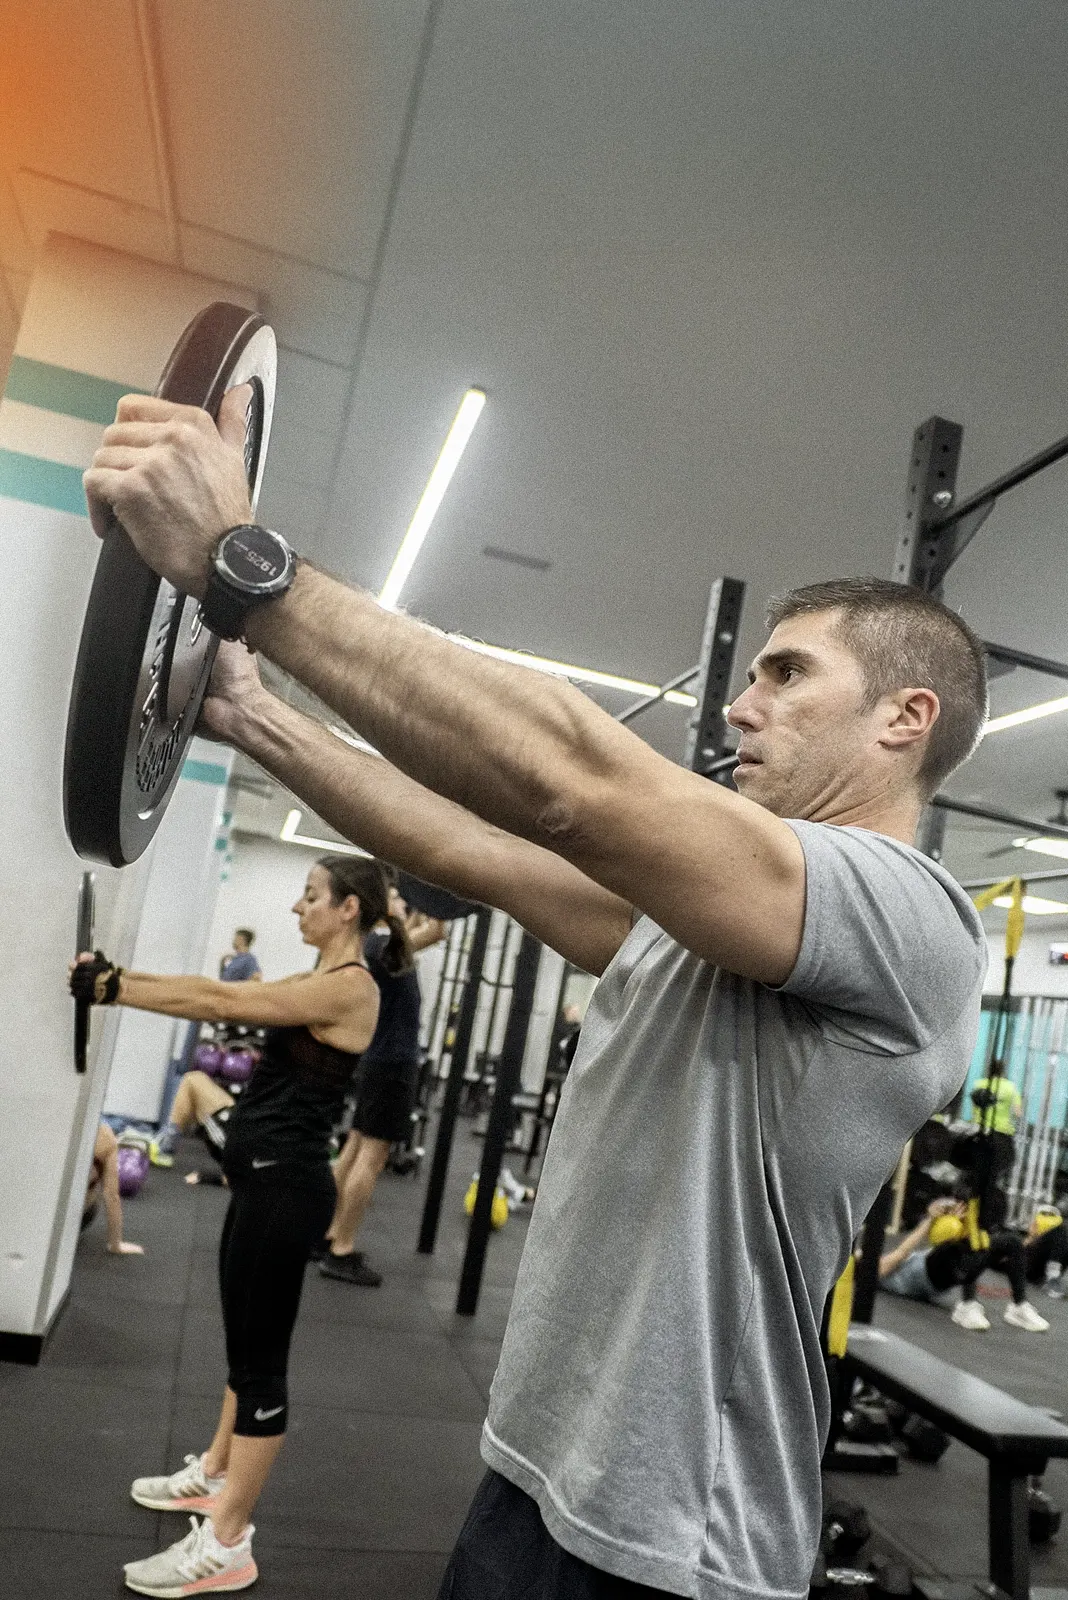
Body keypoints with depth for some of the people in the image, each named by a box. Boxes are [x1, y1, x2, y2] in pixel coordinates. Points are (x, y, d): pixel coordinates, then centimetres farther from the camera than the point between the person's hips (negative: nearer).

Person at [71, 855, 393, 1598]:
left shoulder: (349, 987, -17)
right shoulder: (318, 983, 12)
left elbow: (220, 1002, -19)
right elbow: (224, 993, 7)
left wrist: (113, 988, -15)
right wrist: (119, 974, -1)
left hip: (285, 1187, -10)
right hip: (265, 1179, 10)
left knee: (261, 1360, 0)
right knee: (246, 1344, 24)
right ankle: (215, 1473, 41)